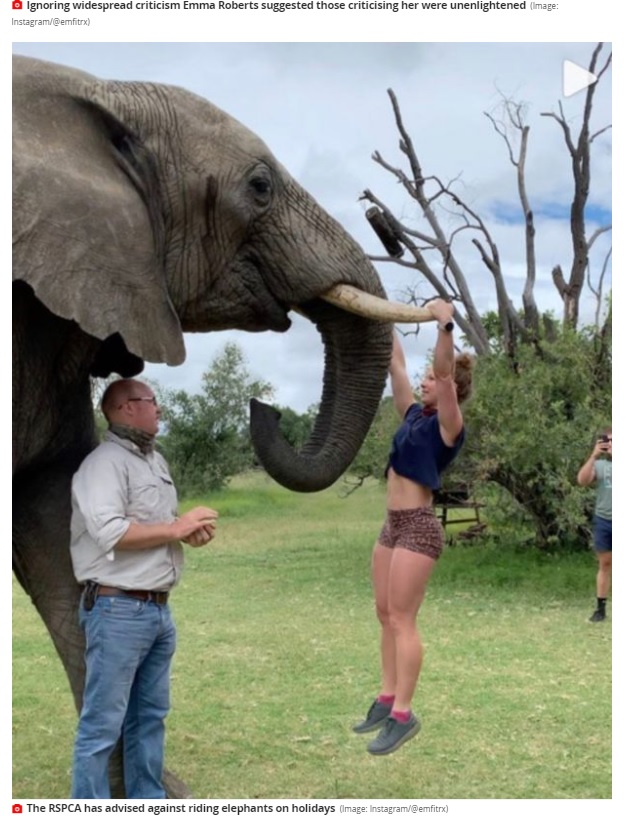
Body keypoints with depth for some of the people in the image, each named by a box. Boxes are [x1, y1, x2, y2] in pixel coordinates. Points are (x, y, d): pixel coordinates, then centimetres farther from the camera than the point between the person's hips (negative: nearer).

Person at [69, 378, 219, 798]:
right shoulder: (105, 462, -13)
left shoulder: (157, 460, 16)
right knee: (103, 725, 0)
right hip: (119, 610, -9)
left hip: (159, 609, 9)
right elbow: (109, 532, -25)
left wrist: (193, 530, 2)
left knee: (150, 717, 16)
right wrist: (175, 528, -15)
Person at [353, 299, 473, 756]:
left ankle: (404, 715, 1)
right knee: (385, 615, 12)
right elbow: (397, 366, 16)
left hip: (419, 527, -9)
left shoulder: (448, 424, -9)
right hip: (393, 524, 9)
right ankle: (387, 699, 21)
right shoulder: (416, 414, 11)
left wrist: (446, 326, -37)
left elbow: (444, 371, -25)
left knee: (402, 619, -6)